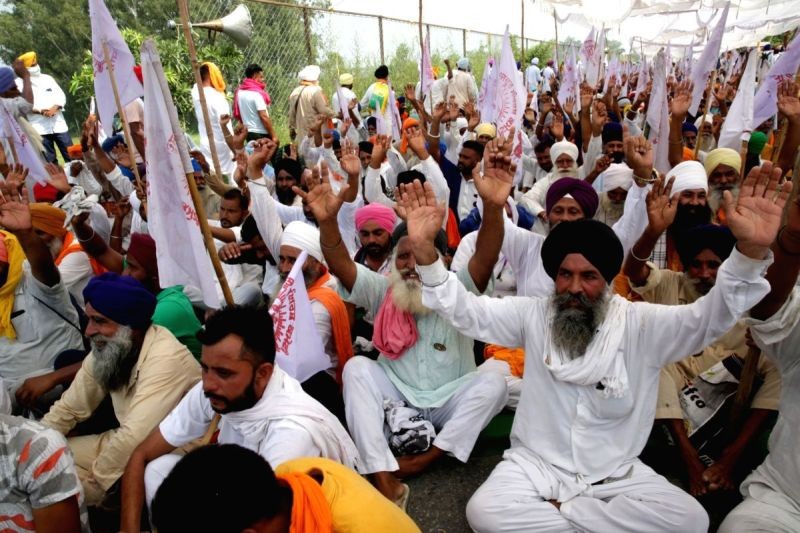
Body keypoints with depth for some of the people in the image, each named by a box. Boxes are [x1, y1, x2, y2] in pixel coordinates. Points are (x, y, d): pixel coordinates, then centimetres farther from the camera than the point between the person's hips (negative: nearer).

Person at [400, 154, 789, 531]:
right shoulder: (532, 314, -6)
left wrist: (751, 251, -37)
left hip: (617, 473, 1)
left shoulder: (640, 323, -8)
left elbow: (712, 315, -18)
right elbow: (465, 310, -9)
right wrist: (424, 249, -25)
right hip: (535, 464, 0)